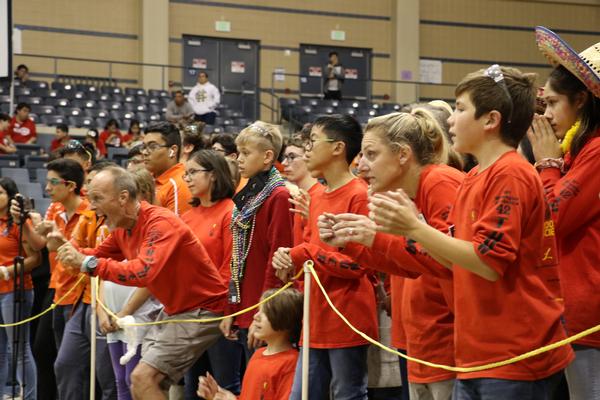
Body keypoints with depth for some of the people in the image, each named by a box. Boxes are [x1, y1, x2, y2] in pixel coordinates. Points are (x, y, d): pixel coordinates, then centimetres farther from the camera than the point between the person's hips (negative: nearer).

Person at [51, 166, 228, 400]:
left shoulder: (161, 223, -25)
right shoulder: (122, 227, 3)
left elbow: (145, 272, -39)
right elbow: (98, 256, 15)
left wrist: (87, 263, -37)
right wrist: (69, 248, -5)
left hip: (201, 310, -9)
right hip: (173, 310, 9)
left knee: (142, 378, -16)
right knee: (141, 381, 9)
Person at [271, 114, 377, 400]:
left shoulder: (359, 196, -12)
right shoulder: (318, 198, 14)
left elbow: (360, 263, -17)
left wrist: (305, 254, -14)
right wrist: (291, 260, -1)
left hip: (347, 322, -9)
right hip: (317, 321, 9)